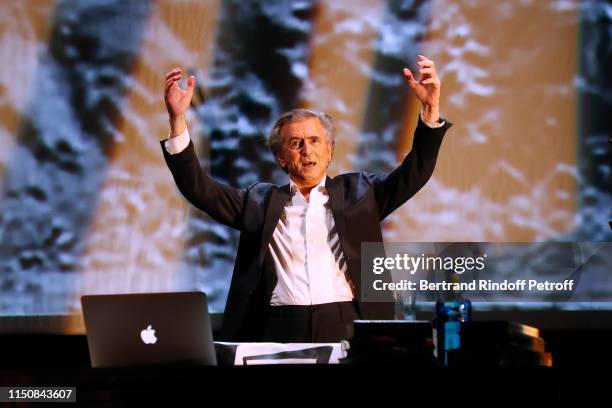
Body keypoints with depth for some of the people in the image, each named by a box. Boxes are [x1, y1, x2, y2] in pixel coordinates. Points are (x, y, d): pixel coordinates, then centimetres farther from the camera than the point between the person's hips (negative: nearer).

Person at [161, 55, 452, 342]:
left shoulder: (357, 192, 18)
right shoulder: (260, 202, 17)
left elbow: (415, 172, 9)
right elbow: (199, 188, 10)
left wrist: (430, 107, -4)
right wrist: (177, 119, 0)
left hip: (346, 329, 0)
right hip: (280, 331, 0)